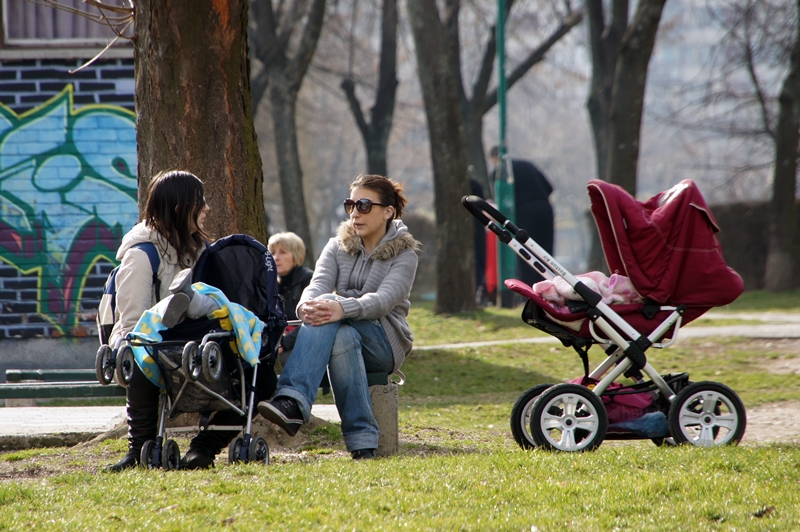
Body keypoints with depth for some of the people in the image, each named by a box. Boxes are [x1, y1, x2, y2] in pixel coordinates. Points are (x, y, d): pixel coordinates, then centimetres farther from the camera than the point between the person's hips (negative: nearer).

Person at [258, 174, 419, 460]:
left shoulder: (404, 254, 0)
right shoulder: (338, 246, 14)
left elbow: (383, 300, -19)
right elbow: (318, 285, -6)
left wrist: (342, 308, -41)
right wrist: (307, 306, -32)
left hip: (385, 343, -4)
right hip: (345, 330, 4)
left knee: (329, 311, -34)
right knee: (343, 338, -36)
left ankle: (292, 400, -54)